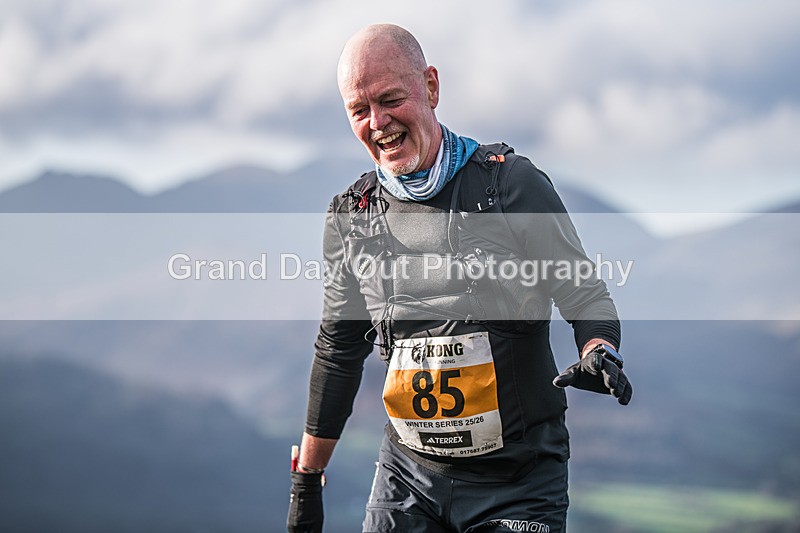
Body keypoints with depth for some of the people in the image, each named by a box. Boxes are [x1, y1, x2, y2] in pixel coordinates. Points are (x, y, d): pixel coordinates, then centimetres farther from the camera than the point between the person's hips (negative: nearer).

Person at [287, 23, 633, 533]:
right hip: (408, 474, 3)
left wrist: (599, 356, -27)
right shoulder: (351, 215, 5)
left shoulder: (512, 182, -7)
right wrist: (306, 481, 15)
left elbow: (583, 292, -4)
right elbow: (338, 350, 14)